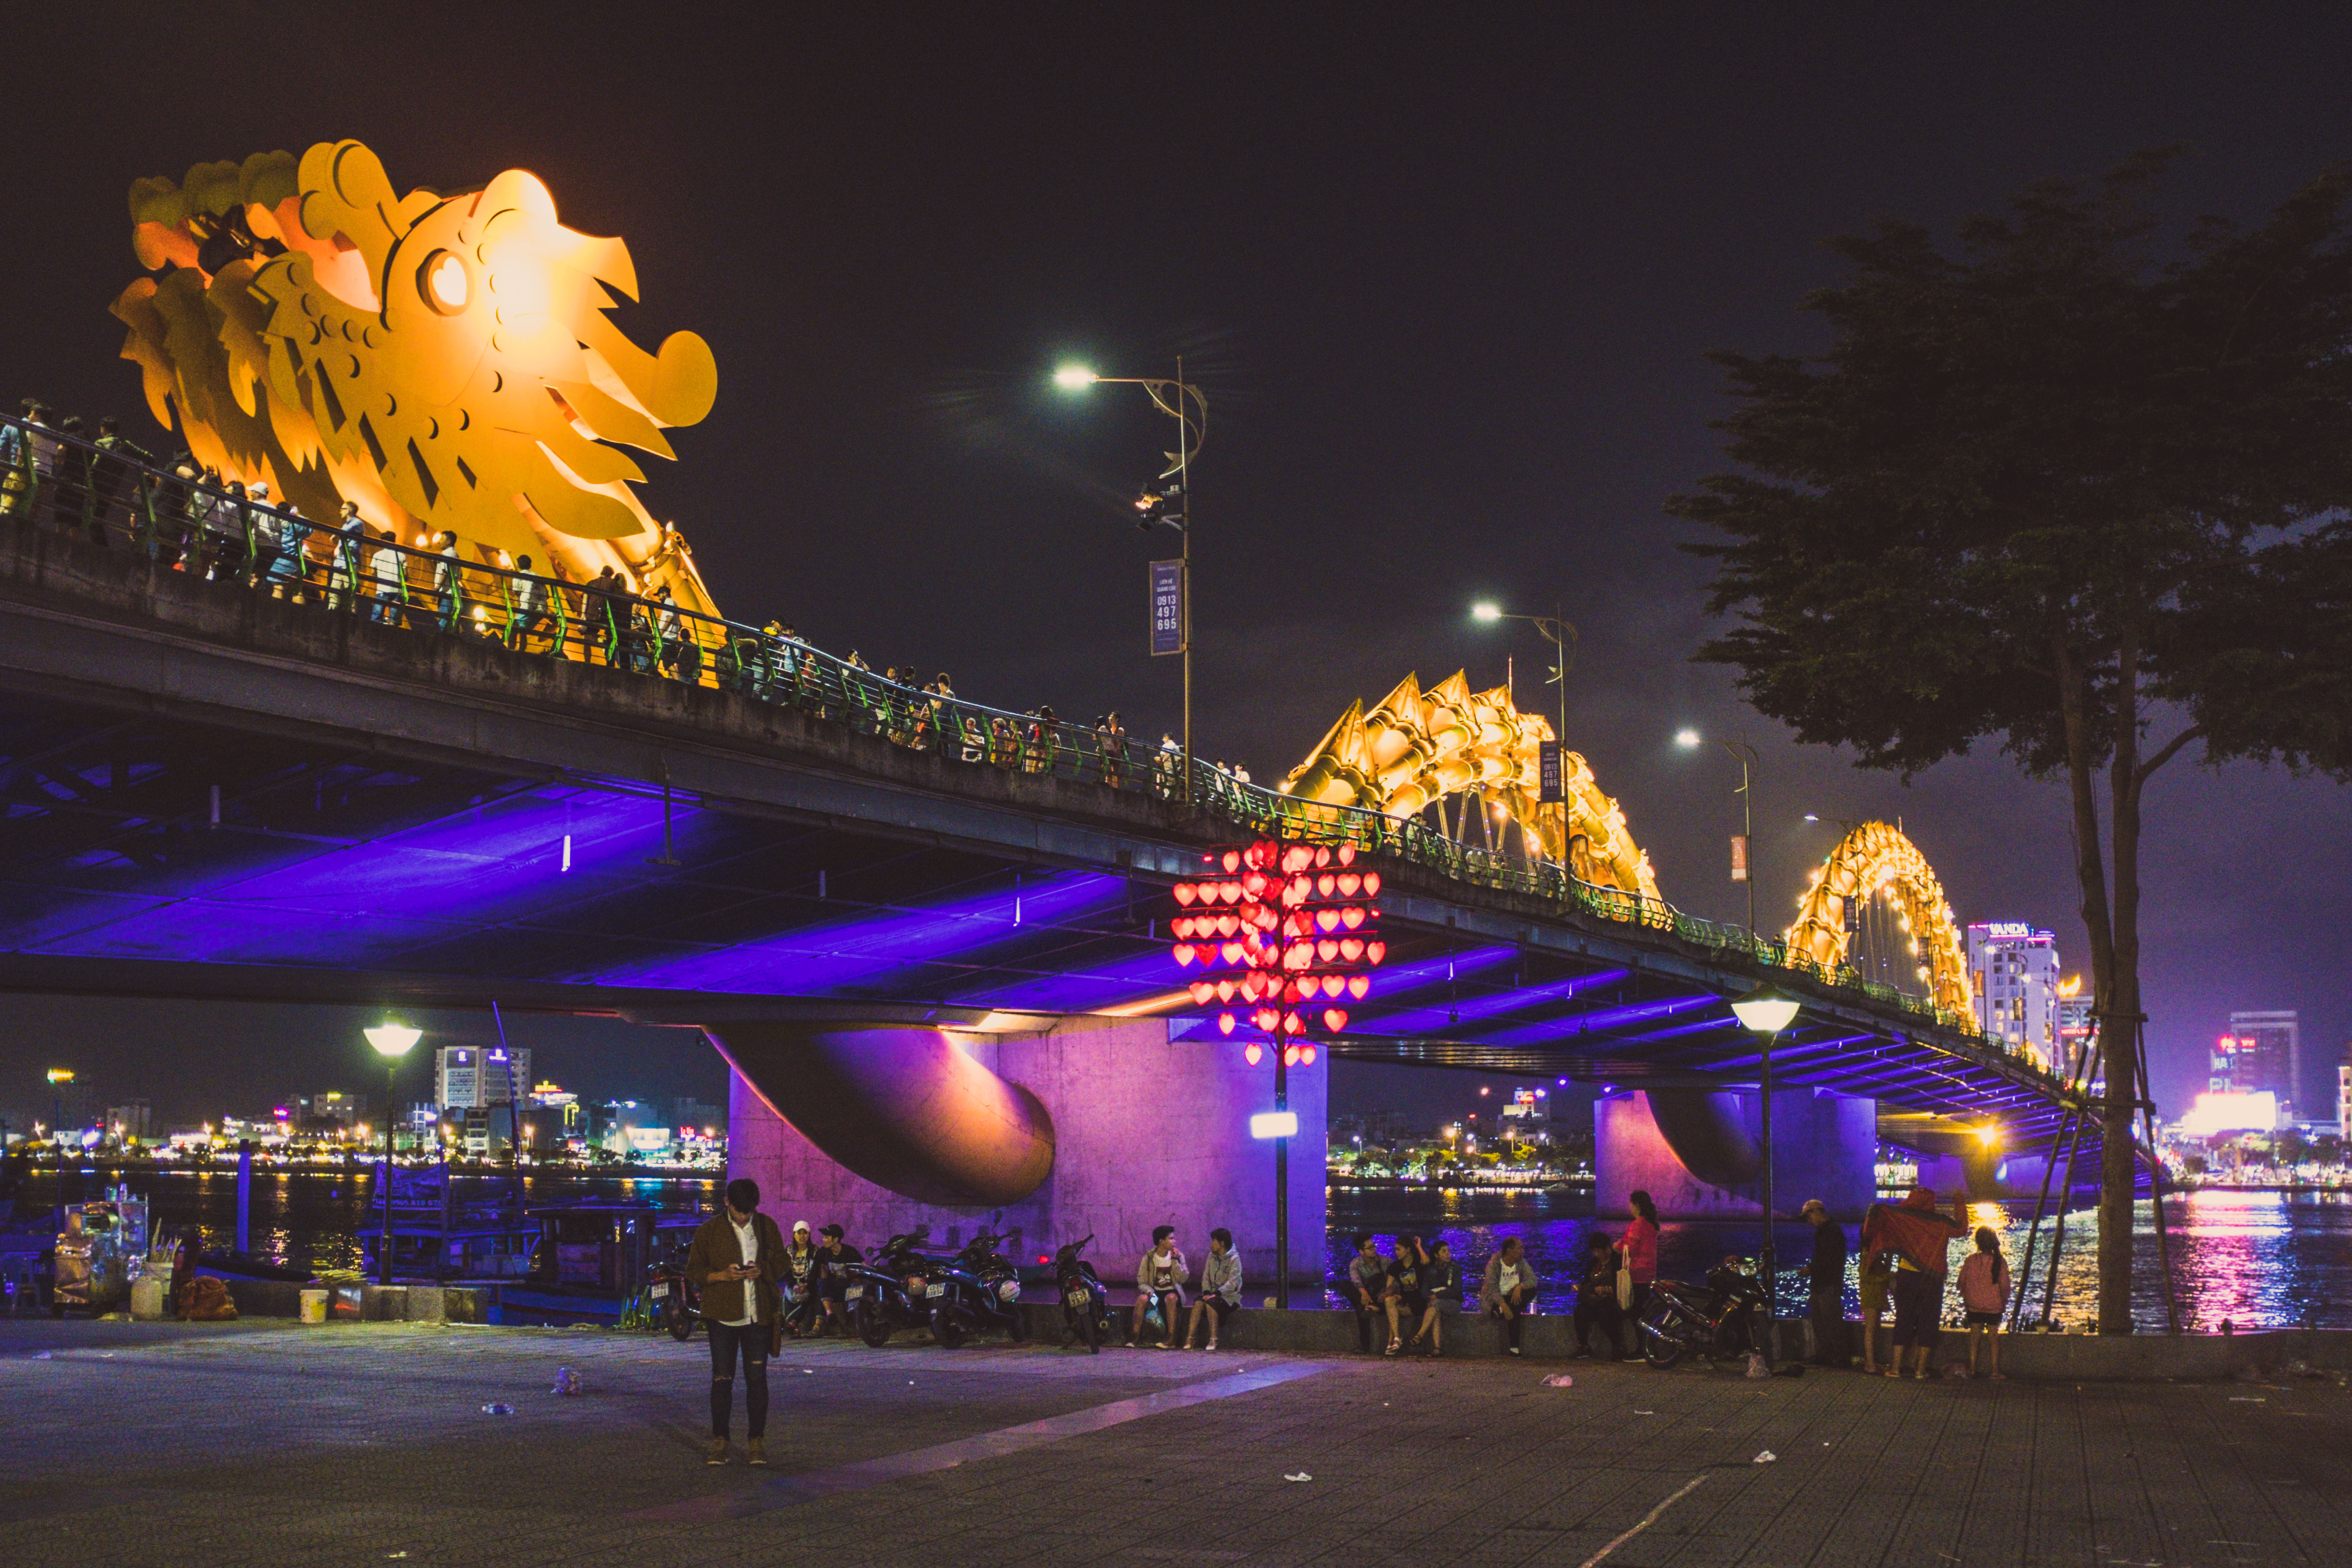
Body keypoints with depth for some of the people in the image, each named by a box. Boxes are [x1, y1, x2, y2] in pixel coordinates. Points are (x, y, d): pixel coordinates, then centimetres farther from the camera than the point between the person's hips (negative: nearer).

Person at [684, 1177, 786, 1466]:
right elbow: (693, 1270, 3)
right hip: (723, 1314, -1)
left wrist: (762, 1271, -9)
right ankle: (719, 1441, 6)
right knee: (722, 1377, -2)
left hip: (758, 1315, 1)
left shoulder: (767, 1227, 8)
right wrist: (722, 1275, -15)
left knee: (757, 1377, 1)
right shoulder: (710, 1230, 3)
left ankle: (757, 1440, 8)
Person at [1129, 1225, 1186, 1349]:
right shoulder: (1149, 1257, 0)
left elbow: (1183, 1278, -8)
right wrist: (1150, 1292, -21)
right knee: (1142, 1298, -32)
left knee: (1171, 1298, -36)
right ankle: (1134, 1337, -29)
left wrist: (1175, 1260, -15)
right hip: (1155, 1292, 0)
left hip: (1172, 1292, 0)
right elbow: (1142, 1281, -2)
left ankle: (1171, 1339, -35)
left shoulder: (1178, 1256, 3)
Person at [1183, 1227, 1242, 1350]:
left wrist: (1215, 1294, -25)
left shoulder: (1234, 1259, -7)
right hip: (1213, 1295, 5)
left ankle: (1214, 1340, -31)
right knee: (1199, 1302, -26)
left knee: (1211, 1303, -34)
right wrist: (1207, 1293, -11)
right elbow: (1206, 1278, 9)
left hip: (1229, 1296, -5)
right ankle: (1190, 1339, -34)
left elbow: (1232, 1283, -16)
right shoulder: (1211, 1257, 13)